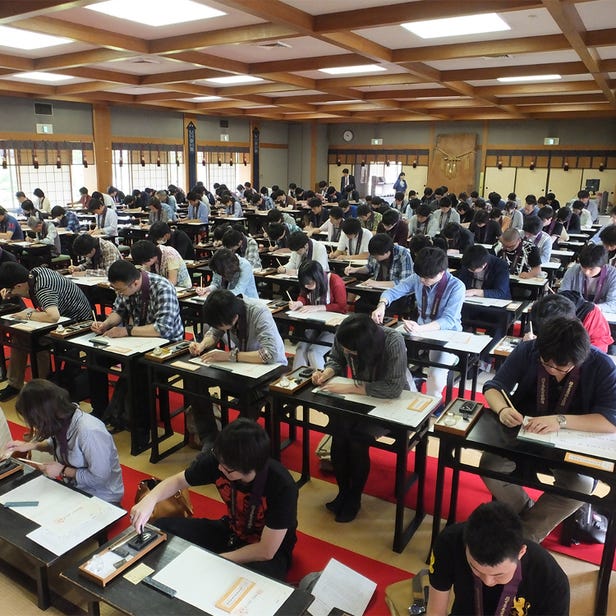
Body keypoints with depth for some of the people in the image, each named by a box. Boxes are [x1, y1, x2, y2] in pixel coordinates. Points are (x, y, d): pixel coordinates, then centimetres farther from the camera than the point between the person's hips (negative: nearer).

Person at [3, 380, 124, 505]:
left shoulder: (89, 431, -32)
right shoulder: (63, 420, -8)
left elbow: (99, 477, -26)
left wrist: (63, 471, -16)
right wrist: (32, 445, 2)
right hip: (74, 489, 7)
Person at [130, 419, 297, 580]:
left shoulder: (283, 487, -34)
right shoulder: (217, 459, -22)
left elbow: (266, 551, -26)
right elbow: (178, 480, -4)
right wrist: (150, 499, -24)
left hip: (270, 550, -4)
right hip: (231, 531, 4)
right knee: (163, 527, -11)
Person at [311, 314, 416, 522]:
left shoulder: (394, 342, -32)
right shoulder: (343, 337, -18)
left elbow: (393, 388, -36)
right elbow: (336, 359, 3)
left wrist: (349, 387, -35)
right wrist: (326, 373, -19)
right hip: (361, 395, 4)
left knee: (358, 437, -25)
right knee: (338, 429, -24)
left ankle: (354, 498, 1)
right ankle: (343, 491, 1)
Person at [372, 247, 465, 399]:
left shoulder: (456, 286, -20)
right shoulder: (418, 278, -7)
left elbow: (449, 320, -28)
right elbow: (393, 291, -3)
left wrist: (420, 329, -46)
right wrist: (382, 305, -28)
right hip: (421, 330, 5)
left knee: (436, 376, -28)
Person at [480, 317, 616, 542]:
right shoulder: (527, 351, -14)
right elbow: (494, 387, -8)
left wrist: (560, 420, -37)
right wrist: (502, 409, -32)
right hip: (523, 430, 2)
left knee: (581, 485, -29)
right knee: (490, 466, -22)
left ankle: (523, 536, -11)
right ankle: (530, 515, 6)